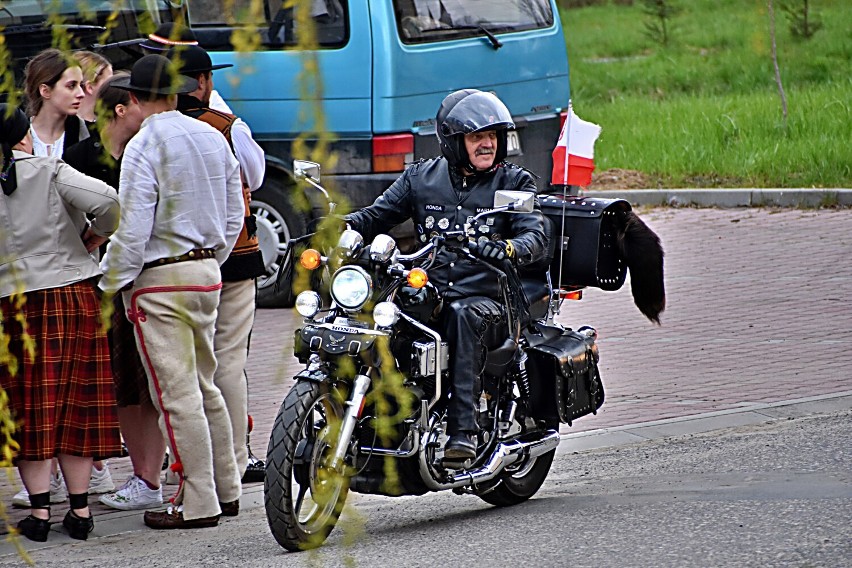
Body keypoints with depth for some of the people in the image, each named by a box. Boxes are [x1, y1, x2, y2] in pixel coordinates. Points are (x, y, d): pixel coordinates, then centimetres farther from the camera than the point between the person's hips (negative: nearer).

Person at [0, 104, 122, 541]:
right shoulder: (50, 173, -5)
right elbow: (107, 201, -18)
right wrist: (95, 235, 1)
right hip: (74, 296, 0)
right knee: (75, 407, 7)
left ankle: (39, 510, 1)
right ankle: (80, 509, 8)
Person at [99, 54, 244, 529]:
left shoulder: (144, 147, -14)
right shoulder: (213, 138, 8)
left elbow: (134, 227, -17)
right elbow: (234, 213, 14)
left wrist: (111, 283, -8)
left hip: (160, 279, -8)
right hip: (207, 272, 8)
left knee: (177, 393, -5)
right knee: (205, 386, 16)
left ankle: (198, 503, -5)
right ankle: (226, 490, 20)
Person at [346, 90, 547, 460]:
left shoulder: (514, 182, 8)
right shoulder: (421, 178, 16)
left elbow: (535, 237, -5)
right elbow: (377, 216, 13)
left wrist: (504, 248, -29)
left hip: (487, 300, -2)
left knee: (464, 316, -38)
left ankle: (463, 429, -43)